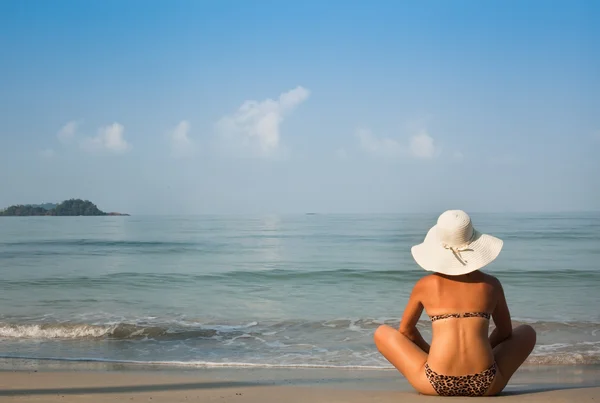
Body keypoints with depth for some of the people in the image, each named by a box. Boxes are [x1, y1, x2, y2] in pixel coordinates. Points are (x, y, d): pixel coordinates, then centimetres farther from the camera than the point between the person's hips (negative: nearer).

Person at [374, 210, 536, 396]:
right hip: (486, 385, 1)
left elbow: (405, 331, 23)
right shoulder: (490, 284, 10)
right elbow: (505, 332, 25)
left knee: (382, 333, 22)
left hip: (435, 384, -1)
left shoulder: (425, 285, 8)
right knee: (527, 332, 28)